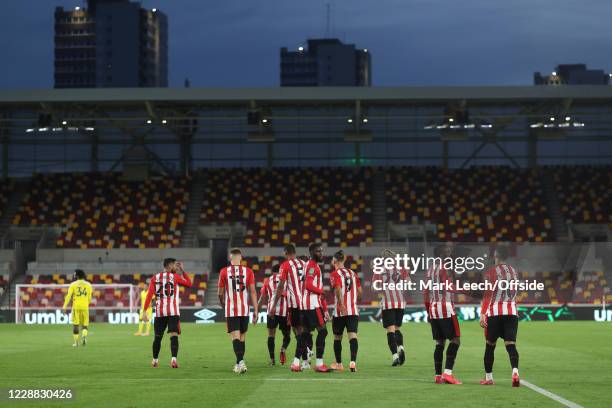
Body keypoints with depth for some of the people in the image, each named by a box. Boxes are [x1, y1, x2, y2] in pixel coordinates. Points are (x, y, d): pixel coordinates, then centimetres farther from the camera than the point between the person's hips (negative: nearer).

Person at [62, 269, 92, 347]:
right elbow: (89, 298, 7)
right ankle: (84, 336, -19)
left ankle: (76, 341, 6)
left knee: (75, 324, 7)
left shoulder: (73, 284, 1)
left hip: (76, 307, -1)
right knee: (85, 324, 9)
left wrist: (64, 306, -12)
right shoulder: (88, 285, 6)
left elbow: (68, 295, -8)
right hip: (85, 307, 1)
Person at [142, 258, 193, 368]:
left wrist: (145, 311, -3)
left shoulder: (155, 278, 8)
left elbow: (149, 295, -1)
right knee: (174, 335, -9)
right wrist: (182, 271, 19)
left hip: (159, 312, 3)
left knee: (158, 336, 17)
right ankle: (174, 358, -26)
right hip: (173, 312, -3)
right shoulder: (175, 277, 0)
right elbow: (189, 284, 13)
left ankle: (155, 360, 28)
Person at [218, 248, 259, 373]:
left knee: (235, 337, -6)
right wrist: (255, 311, 2)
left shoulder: (224, 272, -2)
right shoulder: (248, 271, 1)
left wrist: (222, 303, 27)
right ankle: (239, 363, 22)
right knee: (242, 337, 14)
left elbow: (220, 293, 6)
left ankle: (240, 362, -25)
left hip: (231, 310, -2)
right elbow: (252, 292, -1)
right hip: (244, 309, 2)